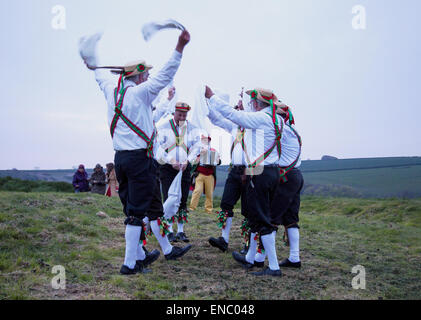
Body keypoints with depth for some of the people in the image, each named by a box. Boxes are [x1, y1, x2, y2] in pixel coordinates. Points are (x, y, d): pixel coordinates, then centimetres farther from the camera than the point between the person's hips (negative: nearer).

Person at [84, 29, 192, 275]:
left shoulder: (113, 92, 10)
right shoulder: (140, 92, -10)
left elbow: (103, 78, 32)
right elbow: (166, 75, -19)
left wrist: (94, 67, 53)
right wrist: (180, 47, -23)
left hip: (121, 157, 8)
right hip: (140, 158, -8)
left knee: (132, 210, 14)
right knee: (139, 211, -1)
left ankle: (139, 256, 25)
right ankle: (130, 264, 5)